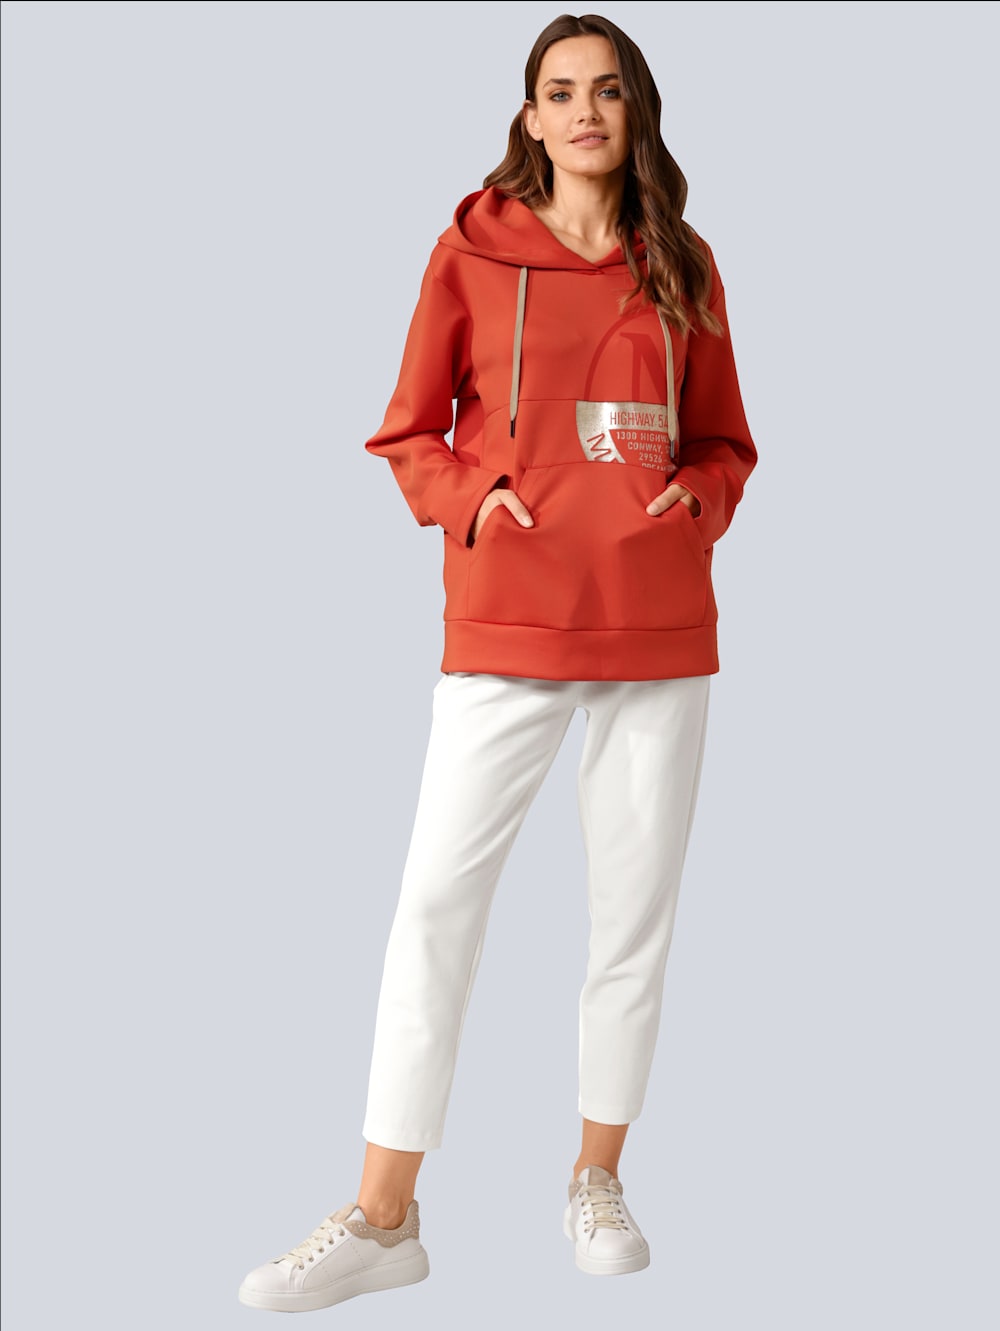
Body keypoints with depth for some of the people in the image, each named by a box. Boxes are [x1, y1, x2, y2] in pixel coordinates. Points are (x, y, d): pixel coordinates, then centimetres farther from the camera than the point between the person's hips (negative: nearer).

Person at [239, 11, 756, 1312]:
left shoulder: (684, 268, 8)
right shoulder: (472, 252, 1)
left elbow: (723, 440, 15)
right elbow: (408, 433, 6)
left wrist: (698, 502, -6)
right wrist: (470, 499, -13)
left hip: (662, 627, 3)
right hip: (507, 626, -2)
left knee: (636, 903, 8)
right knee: (437, 897, -6)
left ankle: (598, 1179, 25)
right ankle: (383, 1219, 2)